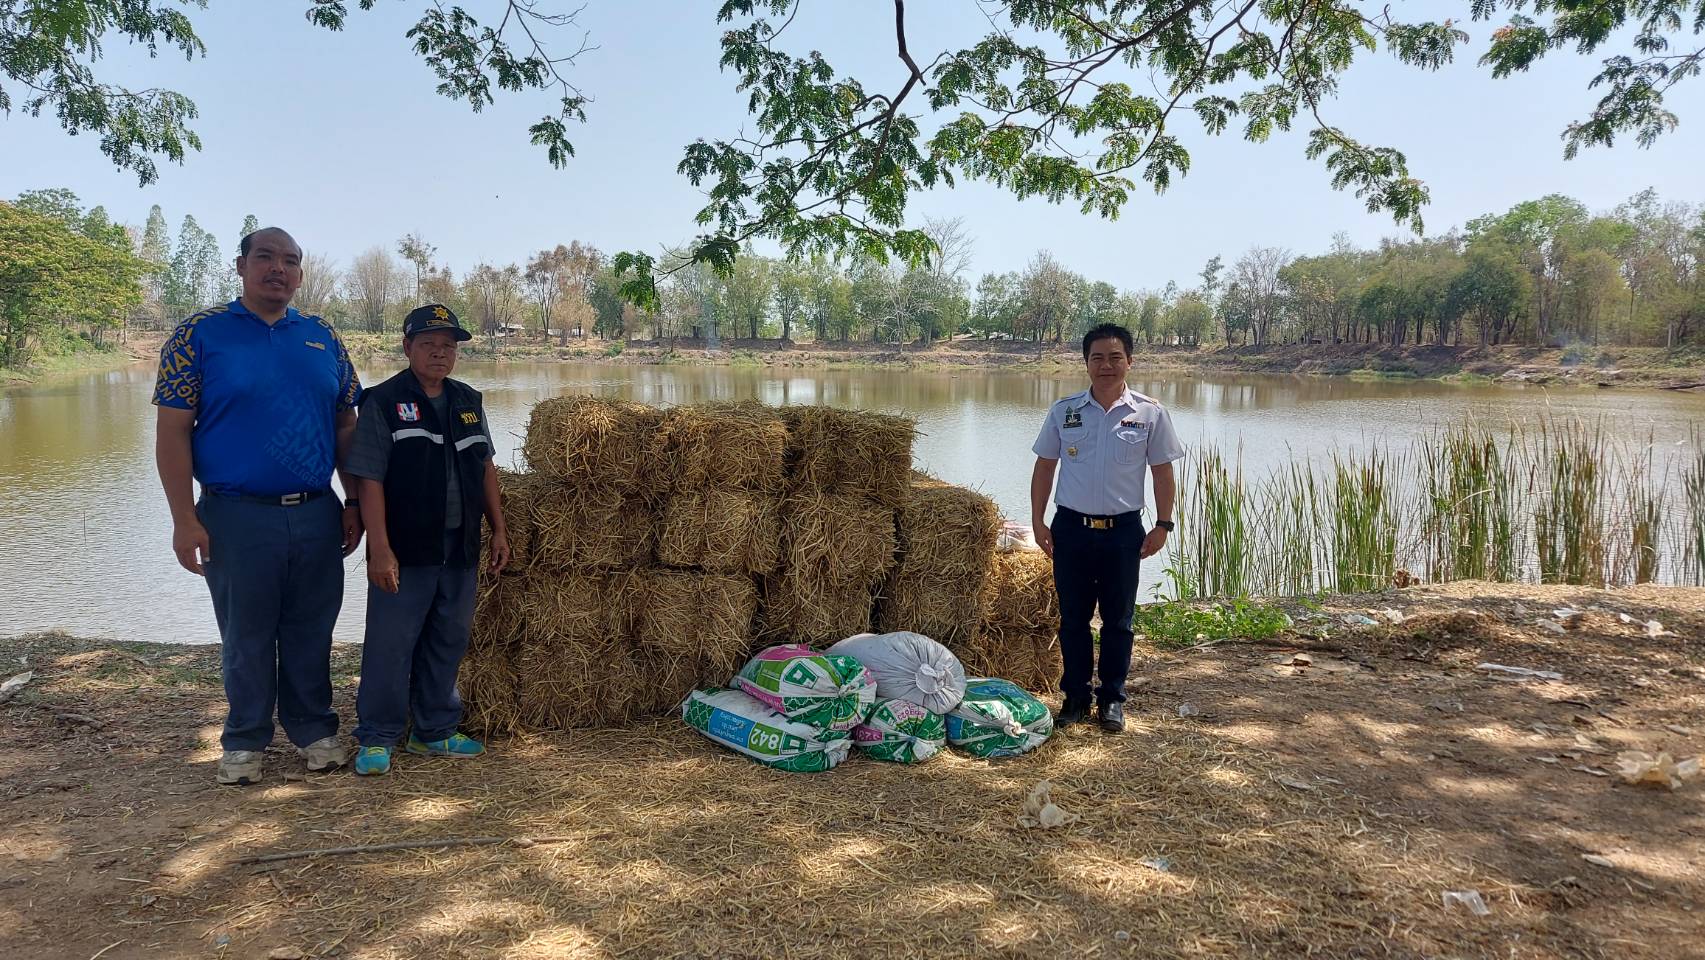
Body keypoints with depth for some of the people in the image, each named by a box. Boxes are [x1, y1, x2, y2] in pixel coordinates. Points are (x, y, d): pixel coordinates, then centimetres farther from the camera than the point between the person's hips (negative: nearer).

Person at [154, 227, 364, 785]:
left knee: (311, 632, 12)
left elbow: (346, 426, 12)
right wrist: (184, 520, -11)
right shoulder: (200, 334, -2)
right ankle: (245, 741, 25)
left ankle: (313, 729, 28)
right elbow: (172, 432, -5)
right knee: (246, 635, 9)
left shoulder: (322, 339, 8)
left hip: (317, 514, 3)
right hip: (237, 515, -3)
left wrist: (354, 503, 8)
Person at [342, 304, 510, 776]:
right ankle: (375, 739, 14)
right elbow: (370, 481, -12)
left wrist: (498, 529, 12)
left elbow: (486, 469, 17)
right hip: (404, 552, -6)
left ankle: (433, 732, 26)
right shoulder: (383, 402, -7)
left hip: (460, 551, 6)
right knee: (390, 646, 0)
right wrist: (380, 549, -17)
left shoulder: (469, 401, 11)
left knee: (448, 644, 13)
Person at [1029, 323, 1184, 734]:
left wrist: (1163, 525, 0)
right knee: (1073, 618, 8)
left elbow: (1162, 472, 4)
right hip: (1071, 527, 1)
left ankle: (1112, 698, 21)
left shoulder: (1151, 414, -1)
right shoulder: (1063, 411, 1)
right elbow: (1044, 467, 6)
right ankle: (1075, 697, 20)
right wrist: (1038, 521, 2)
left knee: (1118, 620, 8)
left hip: (1123, 530, -1)